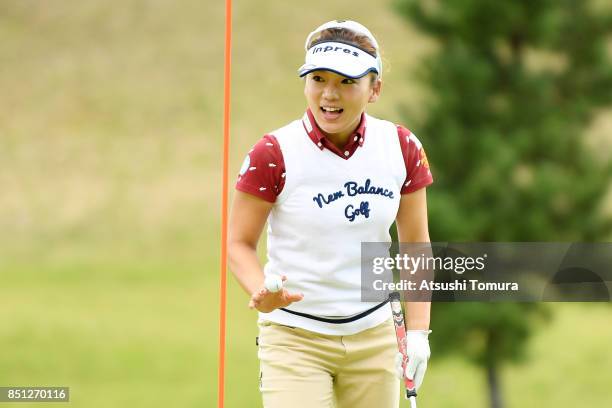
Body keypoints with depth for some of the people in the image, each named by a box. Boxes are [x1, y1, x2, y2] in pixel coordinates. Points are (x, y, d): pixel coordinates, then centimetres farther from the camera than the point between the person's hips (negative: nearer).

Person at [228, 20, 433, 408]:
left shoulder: (402, 148, -2)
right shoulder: (274, 154, -12)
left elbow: (415, 244, 7)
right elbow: (240, 243, -5)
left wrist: (418, 332, 1)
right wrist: (262, 292, -25)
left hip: (374, 336, 4)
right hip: (294, 339, -4)